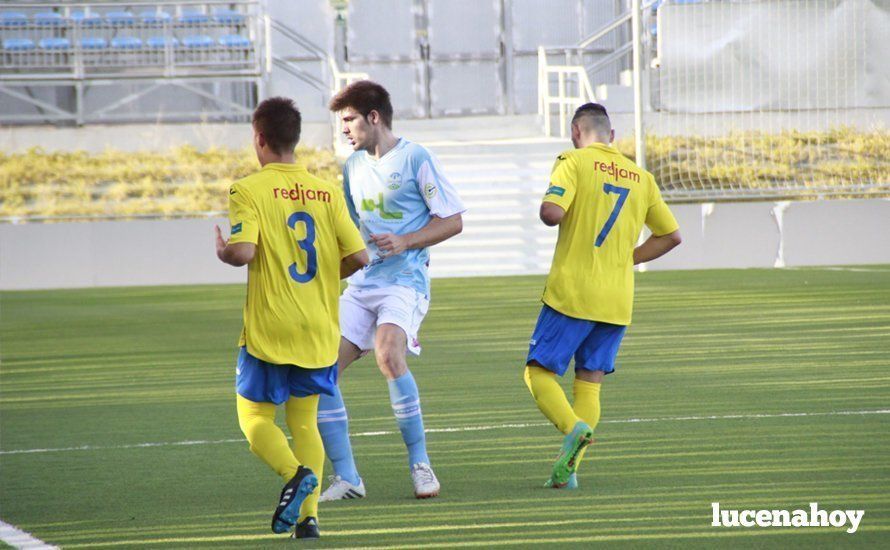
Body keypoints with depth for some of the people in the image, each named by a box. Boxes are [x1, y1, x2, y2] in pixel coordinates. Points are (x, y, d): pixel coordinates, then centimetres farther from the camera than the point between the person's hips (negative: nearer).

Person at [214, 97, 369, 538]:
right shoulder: (327, 193, 4)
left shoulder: (248, 191, -9)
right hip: (319, 331, 4)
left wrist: (223, 253, 2)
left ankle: (295, 473, -21)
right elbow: (358, 257, 1)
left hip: (269, 331, -4)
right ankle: (308, 514, 0)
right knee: (304, 421, 12)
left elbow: (243, 251, -21)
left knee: (254, 415, 7)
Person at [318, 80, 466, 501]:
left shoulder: (416, 159, -5)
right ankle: (346, 477, 0)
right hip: (362, 281, 7)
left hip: (405, 280, -7)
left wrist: (405, 242, -17)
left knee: (388, 354, -32)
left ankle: (420, 462, -17)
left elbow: (452, 221, -6)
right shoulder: (353, 166, 16)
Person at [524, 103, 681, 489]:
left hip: (571, 292, -5)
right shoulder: (641, 178, 13)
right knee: (590, 381, 10)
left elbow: (552, 213, -18)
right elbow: (671, 235, 17)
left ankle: (574, 427, -25)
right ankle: (568, 469, -1)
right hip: (617, 301, 5)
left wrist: (547, 209, 5)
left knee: (539, 372, 2)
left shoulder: (574, 162, -4)